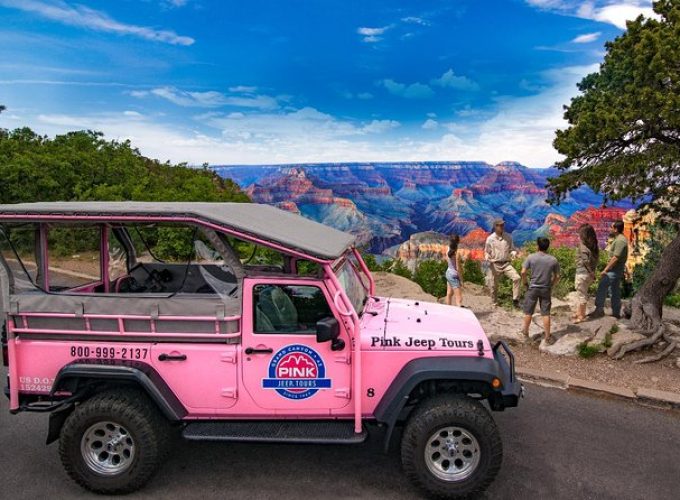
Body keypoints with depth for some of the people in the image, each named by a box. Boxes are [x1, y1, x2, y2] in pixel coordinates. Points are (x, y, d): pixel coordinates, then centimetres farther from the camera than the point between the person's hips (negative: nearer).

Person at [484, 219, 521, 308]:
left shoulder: (508, 237, 3)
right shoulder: (490, 239, -3)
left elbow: (511, 249, 12)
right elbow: (486, 252, 5)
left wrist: (513, 253, -11)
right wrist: (487, 258, -17)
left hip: (506, 263, 1)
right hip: (495, 265, -1)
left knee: (516, 278, -20)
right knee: (494, 285, 6)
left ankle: (515, 300, -11)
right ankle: (495, 303, 27)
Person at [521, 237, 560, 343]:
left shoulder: (531, 257, -9)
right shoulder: (553, 260, -3)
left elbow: (523, 272, -12)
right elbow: (557, 276, 1)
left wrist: (525, 282, 3)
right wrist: (551, 285, 15)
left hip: (533, 288, -1)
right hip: (546, 289, 1)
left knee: (528, 312, 12)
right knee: (546, 313, 7)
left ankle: (525, 331, 26)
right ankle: (547, 336, 12)